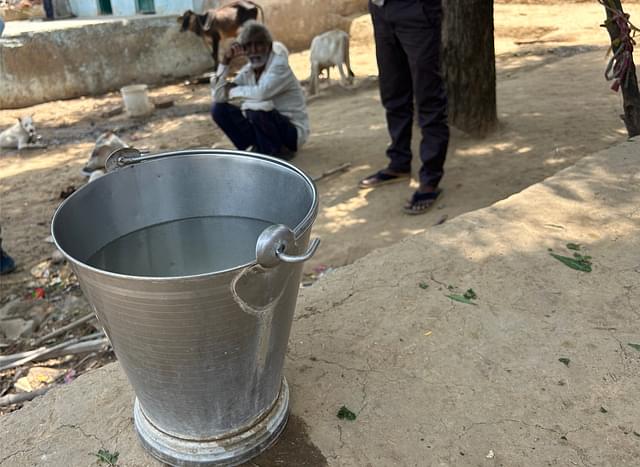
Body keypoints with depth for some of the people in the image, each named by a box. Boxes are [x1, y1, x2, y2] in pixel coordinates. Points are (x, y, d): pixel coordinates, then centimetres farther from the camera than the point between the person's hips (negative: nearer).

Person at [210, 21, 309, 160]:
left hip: (292, 131, -7)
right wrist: (225, 61, -12)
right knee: (219, 109, -3)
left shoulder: (280, 65, -18)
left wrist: (233, 90, -19)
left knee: (256, 107, -33)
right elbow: (218, 97, -5)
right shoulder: (247, 71, 1)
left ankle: (278, 152, -9)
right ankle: (259, 148, 3)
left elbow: (261, 93, -38)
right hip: (264, 129, 7)